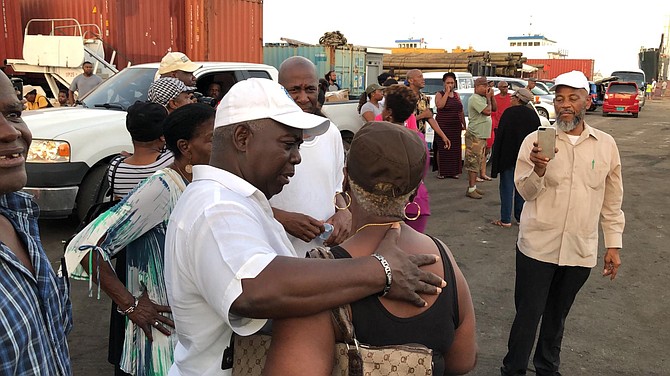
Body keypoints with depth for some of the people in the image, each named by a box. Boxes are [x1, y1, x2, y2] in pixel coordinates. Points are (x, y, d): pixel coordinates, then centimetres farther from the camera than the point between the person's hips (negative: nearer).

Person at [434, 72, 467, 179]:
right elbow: (440, 105, -21)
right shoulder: (439, 94, 0)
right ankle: (441, 171, 2)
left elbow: (461, 111, 19)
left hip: (456, 126, 5)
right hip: (443, 125, -5)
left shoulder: (457, 95, 15)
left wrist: (464, 124, 16)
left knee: (455, 149, 3)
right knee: (442, 149, -5)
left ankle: (454, 171, 11)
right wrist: (447, 92, -15)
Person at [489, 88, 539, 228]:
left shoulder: (509, 113, -11)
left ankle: (505, 220, 2)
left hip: (509, 157, -5)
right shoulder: (533, 115, 6)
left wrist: (495, 157, -7)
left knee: (507, 187, 1)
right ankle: (520, 217, 20)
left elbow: (500, 136, -12)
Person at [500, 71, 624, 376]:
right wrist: (539, 170, -28)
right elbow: (526, 192, -8)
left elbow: (612, 201, 8)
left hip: (581, 250, 3)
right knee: (527, 315, 4)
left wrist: (613, 245, 8)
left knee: (557, 316, 19)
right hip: (538, 246, -2)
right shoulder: (536, 141, -6)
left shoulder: (606, 145, 2)